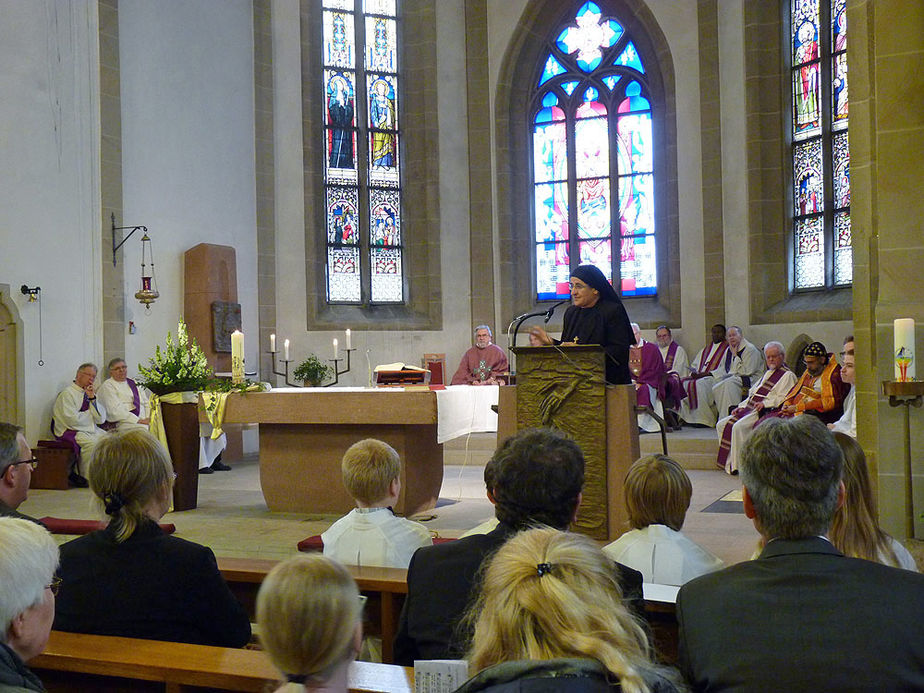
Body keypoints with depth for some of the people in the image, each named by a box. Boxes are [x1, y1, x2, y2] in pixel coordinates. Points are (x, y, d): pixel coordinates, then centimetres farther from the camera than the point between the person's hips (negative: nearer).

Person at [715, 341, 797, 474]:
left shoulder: (788, 375, 0)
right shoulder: (767, 373, 26)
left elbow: (783, 399, -13)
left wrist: (765, 403, -25)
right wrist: (741, 407, 13)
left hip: (764, 412, -9)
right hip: (749, 409, 9)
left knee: (739, 427, -31)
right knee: (721, 424, -4)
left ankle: (736, 466, -23)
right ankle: (727, 463, -7)